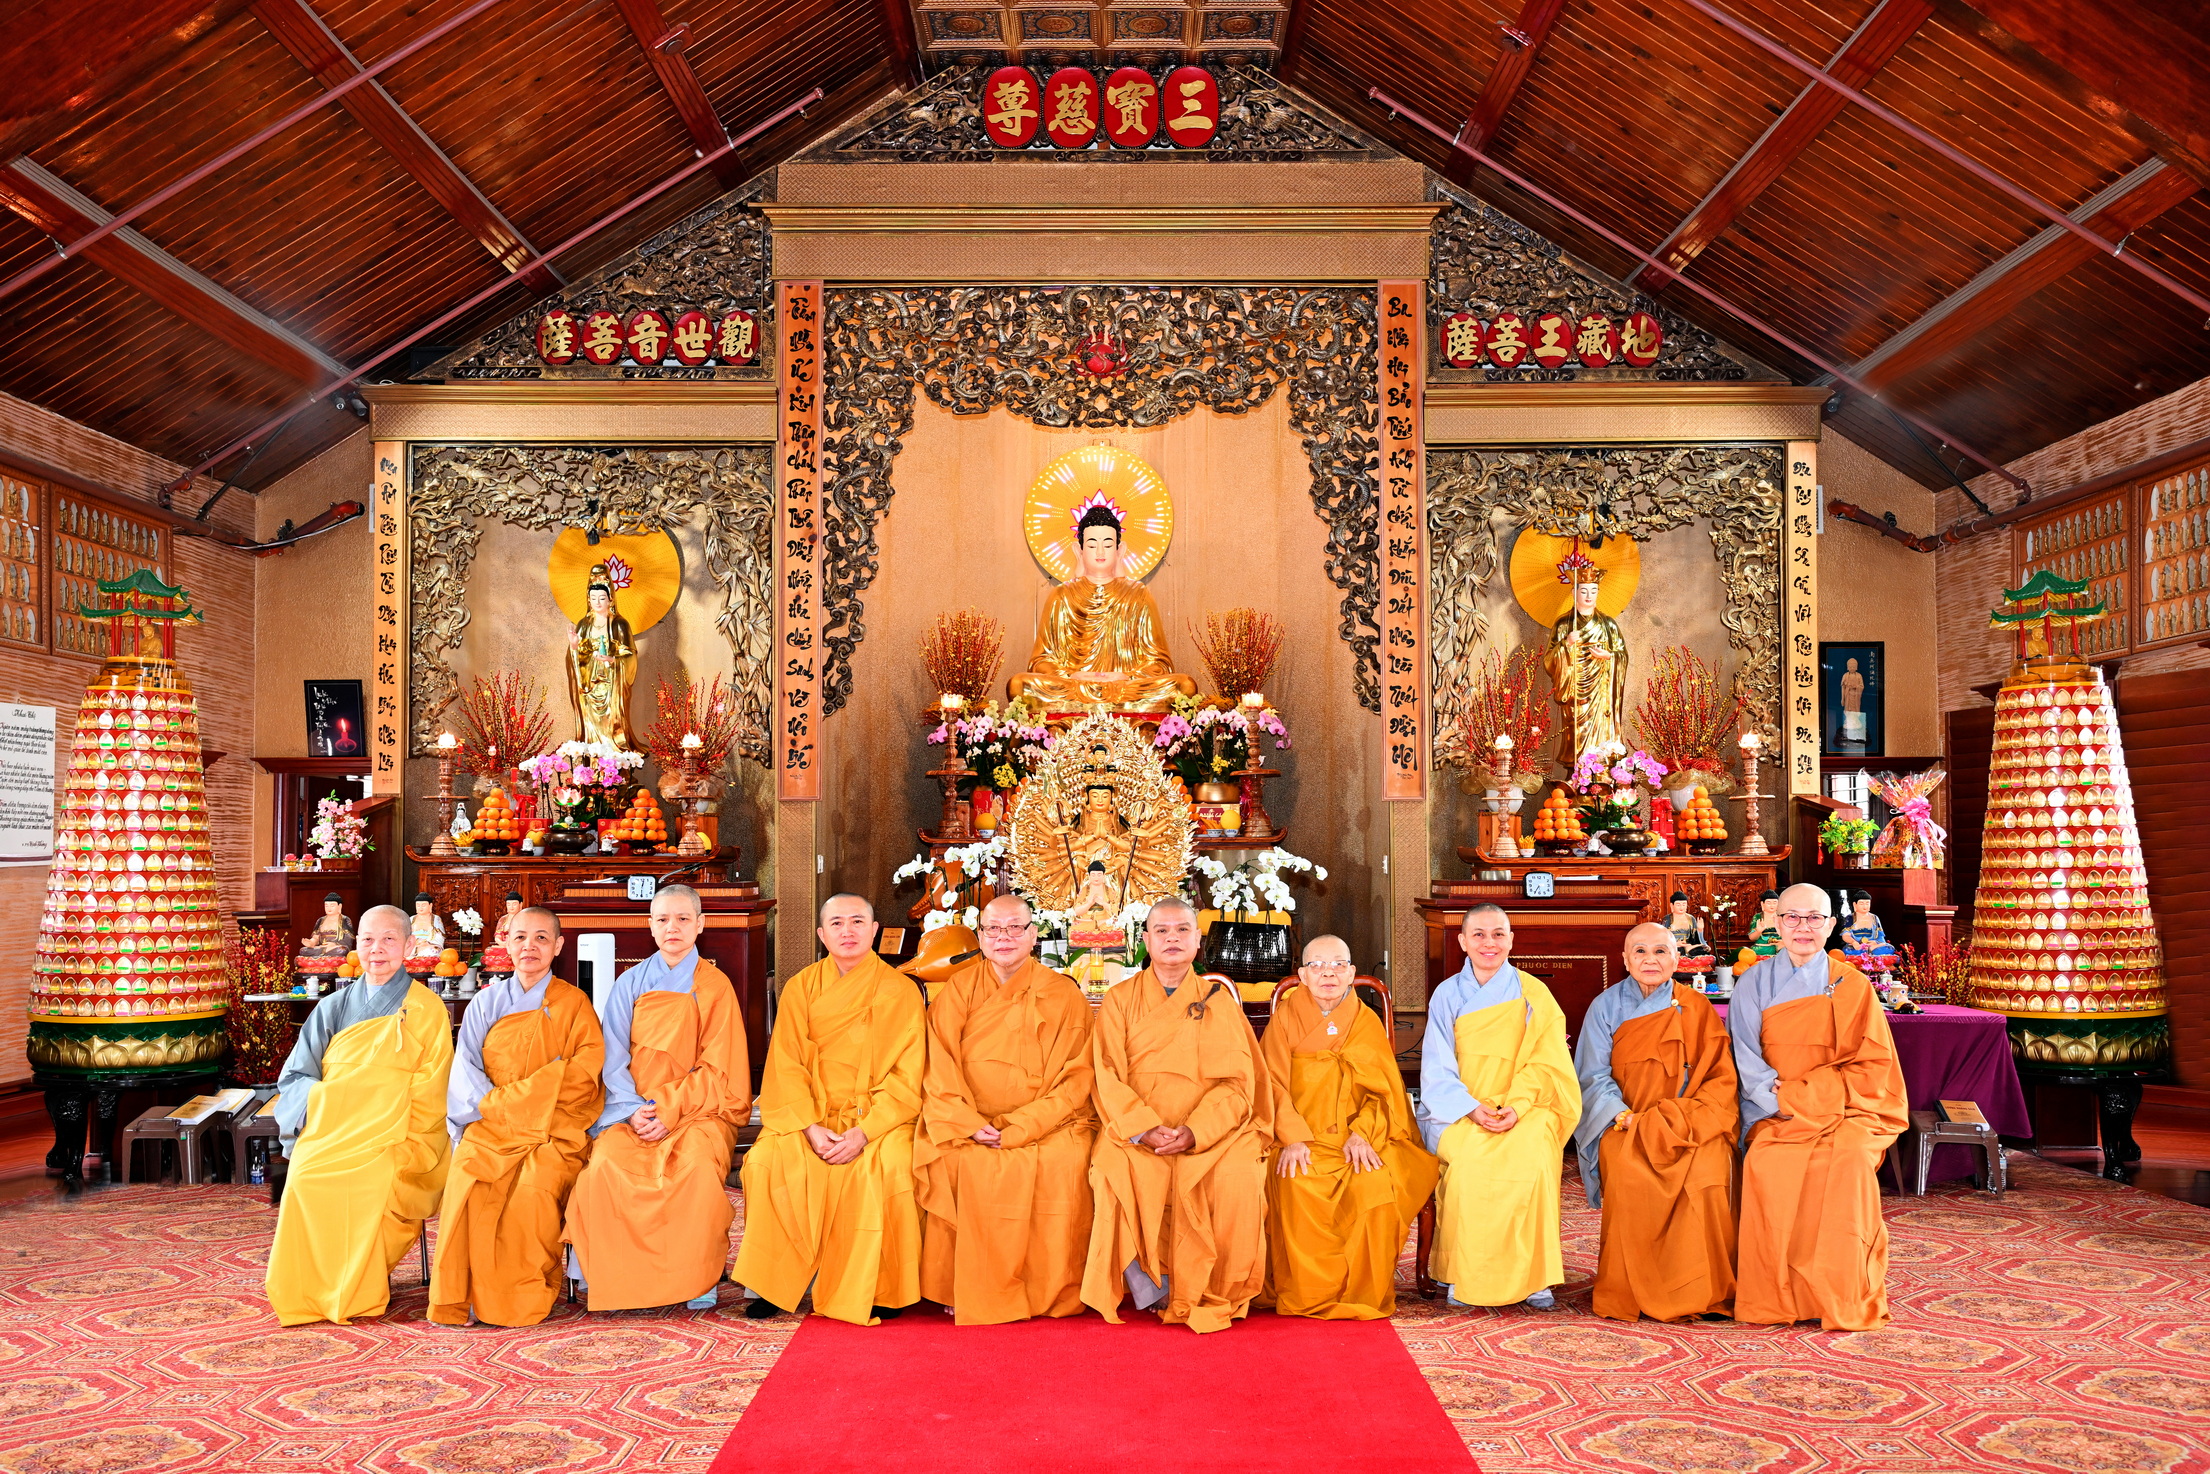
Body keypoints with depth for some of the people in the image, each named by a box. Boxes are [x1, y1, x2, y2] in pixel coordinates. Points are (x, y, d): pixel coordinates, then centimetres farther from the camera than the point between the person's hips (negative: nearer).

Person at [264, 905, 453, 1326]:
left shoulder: (427, 1011, 6)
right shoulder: (334, 1008, 18)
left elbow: (429, 1096, 2)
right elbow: (294, 1077, 14)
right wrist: (324, 1097, -7)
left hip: (394, 1143, -3)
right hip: (331, 1134, 3)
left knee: (370, 1182, -32)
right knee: (306, 1178, -27)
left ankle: (362, 1290, -12)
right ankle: (307, 1290, -11)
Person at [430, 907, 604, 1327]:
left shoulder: (573, 1003, 9)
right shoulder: (486, 1003, 16)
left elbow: (585, 1069, -3)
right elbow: (466, 1070, 8)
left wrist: (506, 1098, -11)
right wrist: (490, 1105, -13)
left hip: (555, 1131, -2)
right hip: (490, 1130, 2)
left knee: (535, 1188, -31)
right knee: (466, 1186, -28)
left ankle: (526, 1299, -16)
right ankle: (462, 1298, -19)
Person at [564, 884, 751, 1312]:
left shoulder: (715, 987, 5)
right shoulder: (630, 984, 11)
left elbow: (717, 1069, 0)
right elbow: (613, 1059, 5)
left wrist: (671, 1111, -13)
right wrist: (632, 1111, -12)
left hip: (699, 1109, -2)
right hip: (634, 1111, 2)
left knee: (697, 1168, -34)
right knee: (607, 1165, -30)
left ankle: (699, 1277, -16)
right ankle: (617, 1278, -15)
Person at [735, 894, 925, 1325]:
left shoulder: (901, 991, 1)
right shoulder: (800, 989, 8)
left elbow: (907, 1076, -5)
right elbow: (786, 1068, 1)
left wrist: (865, 1131, -18)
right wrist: (811, 1128, -15)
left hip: (879, 1118, -2)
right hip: (809, 1116, 2)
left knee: (888, 1167, -32)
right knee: (768, 1161, -26)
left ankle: (878, 1290, -15)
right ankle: (776, 1284, -12)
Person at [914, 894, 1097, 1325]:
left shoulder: (1064, 996, 4)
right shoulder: (957, 991, 8)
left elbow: (1074, 1078, -3)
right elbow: (940, 1069, 1)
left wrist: (1017, 1128, -14)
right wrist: (970, 1124, -16)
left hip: (1044, 1124, -1)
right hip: (968, 1128, 1)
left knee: (1064, 1161, -29)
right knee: (950, 1162, -28)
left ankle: (1052, 1293, -13)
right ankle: (964, 1291, -13)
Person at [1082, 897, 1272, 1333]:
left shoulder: (1219, 1000, 12)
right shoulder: (1120, 1000, 11)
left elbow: (1237, 1082, 2)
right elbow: (1109, 1076, 1)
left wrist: (1195, 1131, -15)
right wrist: (1144, 1128, -17)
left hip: (1211, 1131, 0)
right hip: (1134, 1131, 0)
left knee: (1238, 1178, -30)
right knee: (1115, 1173, -32)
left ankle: (1217, 1296, -12)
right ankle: (1143, 1284, -15)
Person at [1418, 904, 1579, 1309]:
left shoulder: (1532, 994, 7)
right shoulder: (1447, 995, 8)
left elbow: (1543, 1063, 0)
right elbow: (1438, 1069, 2)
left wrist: (1516, 1107, -18)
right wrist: (1472, 1108, -16)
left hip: (1523, 1111, 0)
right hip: (1458, 1113, 0)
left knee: (1533, 1154, -32)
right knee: (1470, 1159, -32)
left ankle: (1531, 1274, -21)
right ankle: (1464, 1274, -20)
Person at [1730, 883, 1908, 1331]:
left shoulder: (1853, 986, 7)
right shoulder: (1753, 984, 8)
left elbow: (1872, 1064, 1)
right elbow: (1748, 1062, 3)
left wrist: (1802, 1094, -11)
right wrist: (1781, 1102, -15)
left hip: (1845, 1111, 0)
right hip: (1775, 1115, 0)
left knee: (1848, 1159, -32)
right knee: (1767, 1163, -31)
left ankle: (1846, 1301, -22)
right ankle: (1772, 1299, -21)